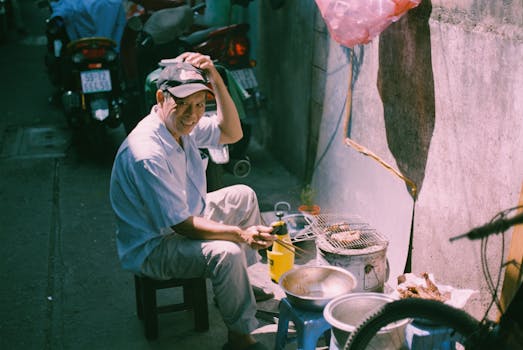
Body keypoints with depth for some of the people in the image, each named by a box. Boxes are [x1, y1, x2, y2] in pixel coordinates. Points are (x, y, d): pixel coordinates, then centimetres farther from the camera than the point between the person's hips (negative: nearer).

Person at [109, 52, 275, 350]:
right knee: (226, 253, -33)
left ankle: (245, 282, 27)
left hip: (188, 217, 10)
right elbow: (182, 225, -30)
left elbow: (231, 133, 3)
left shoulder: (183, 124, -6)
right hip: (153, 247, -10)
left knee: (244, 195, 17)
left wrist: (215, 78, -11)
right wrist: (241, 234, -38)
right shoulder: (146, 154, -33)